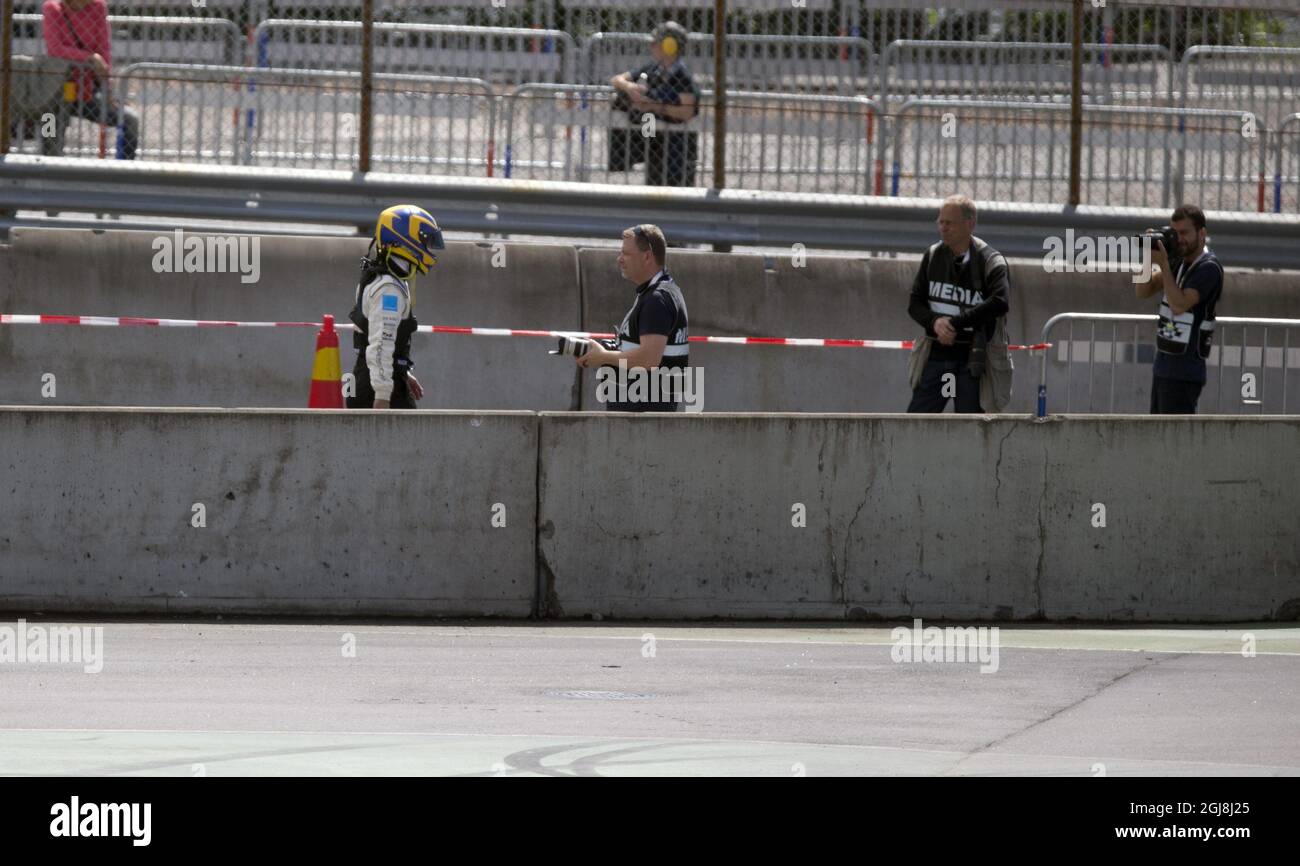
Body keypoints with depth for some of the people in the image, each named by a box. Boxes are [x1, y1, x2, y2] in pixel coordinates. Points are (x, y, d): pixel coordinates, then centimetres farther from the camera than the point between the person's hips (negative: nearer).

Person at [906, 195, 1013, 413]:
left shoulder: (990, 262, -7)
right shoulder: (933, 256, 8)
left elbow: (1000, 303, -23)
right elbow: (915, 303, 8)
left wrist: (956, 322, -23)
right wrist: (935, 322, -15)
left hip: (972, 361, -4)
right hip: (937, 355, 4)